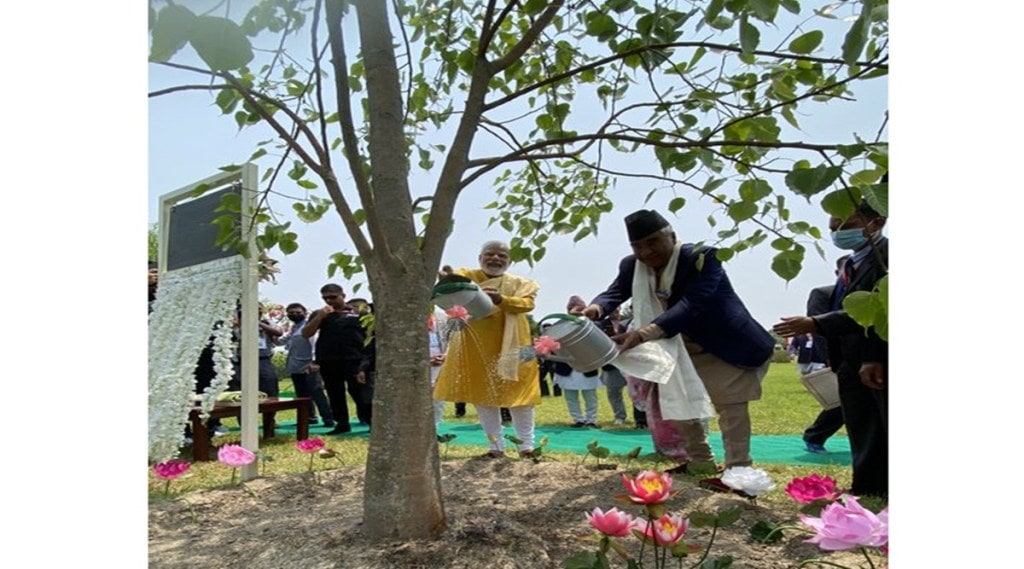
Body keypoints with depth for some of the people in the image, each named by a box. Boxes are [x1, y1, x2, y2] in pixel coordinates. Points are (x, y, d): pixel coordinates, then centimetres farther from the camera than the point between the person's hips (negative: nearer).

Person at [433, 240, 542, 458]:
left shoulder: (520, 283, 5)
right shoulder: (466, 276, 1)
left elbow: (527, 303, -14)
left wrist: (501, 299, -33)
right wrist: (445, 278, -46)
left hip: (510, 345, 0)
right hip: (475, 347, 0)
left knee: (517, 392, 2)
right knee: (482, 395, 5)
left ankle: (527, 444, 13)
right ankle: (496, 445, 17)